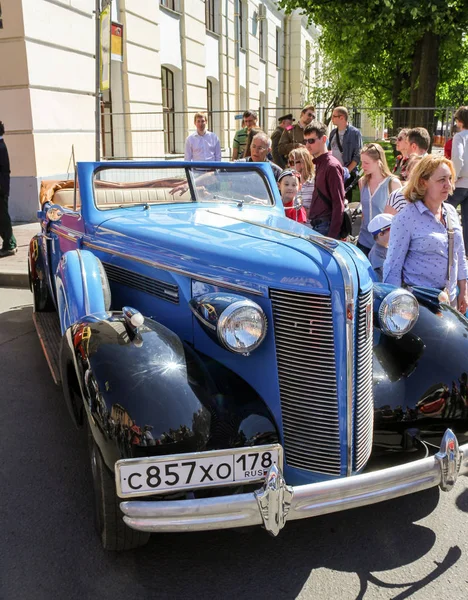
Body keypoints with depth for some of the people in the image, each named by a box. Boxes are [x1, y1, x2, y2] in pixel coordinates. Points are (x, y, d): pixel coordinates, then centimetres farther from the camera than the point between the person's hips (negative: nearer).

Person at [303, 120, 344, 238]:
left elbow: (338, 204, -16)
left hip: (326, 227, -9)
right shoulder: (318, 163, 15)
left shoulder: (332, 166, -12)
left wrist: (332, 235, -20)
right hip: (316, 225, 9)